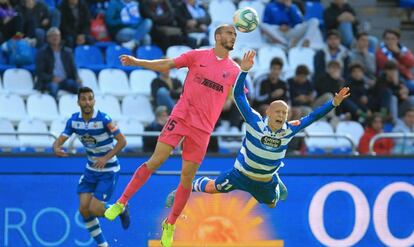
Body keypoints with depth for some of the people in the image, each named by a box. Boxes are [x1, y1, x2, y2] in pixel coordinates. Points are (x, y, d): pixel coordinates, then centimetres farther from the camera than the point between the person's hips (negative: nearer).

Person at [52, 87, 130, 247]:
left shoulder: (103, 119, -21)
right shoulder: (74, 120, -5)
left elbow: (122, 141, -18)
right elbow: (60, 140, -5)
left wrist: (106, 158, -29)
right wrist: (56, 148, -29)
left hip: (108, 171, -6)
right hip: (91, 170, 6)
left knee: (95, 209, -12)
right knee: (84, 209, -2)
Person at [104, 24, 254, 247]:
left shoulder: (234, 70, 7)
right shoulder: (198, 56, 3)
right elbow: (167, 65, 5)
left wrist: (244, 72, -11)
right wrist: (136, 62, -4)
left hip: (203, 128, 2)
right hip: (181, 117, -2)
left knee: (187, 178, 3)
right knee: (155, 161, -9)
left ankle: (170, 225, 16)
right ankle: (122, 202, 2)